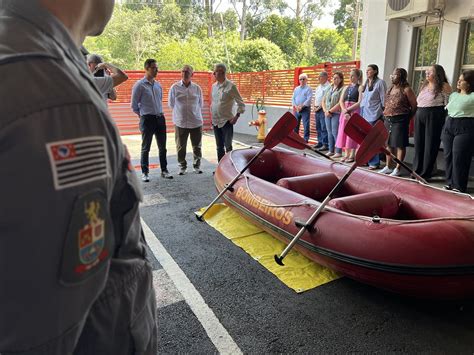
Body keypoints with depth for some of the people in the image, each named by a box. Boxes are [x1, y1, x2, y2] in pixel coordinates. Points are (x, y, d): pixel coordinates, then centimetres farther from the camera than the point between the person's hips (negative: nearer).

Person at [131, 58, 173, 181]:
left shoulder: (158, 85, 9)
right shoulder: (139, 85, -7)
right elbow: (134, 105, -3)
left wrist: (159, 113, 15)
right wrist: (143, 115, 5)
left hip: (160, 118, 5)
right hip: (147, 119, -5)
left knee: (162, 147, 9)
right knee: (146, 148, 3)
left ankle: (164, 170, 19)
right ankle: (145, 173, 12)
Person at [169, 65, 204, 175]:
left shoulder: (197, 88, 5)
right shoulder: (175, 87, 0)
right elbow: (171, 104, 9)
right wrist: (181, 112, 12)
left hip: (196, 122, 1)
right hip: (180, 122, -1)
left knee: (197, 146, 7)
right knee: (181, 147, 5)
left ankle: (197, 166, 21)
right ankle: (182, 167, 19)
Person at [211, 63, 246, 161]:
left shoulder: (231, 86, -9)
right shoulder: (214, 86, 9)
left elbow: (241, 104, -7)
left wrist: (236, 116, -16)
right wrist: (212, 115, 12)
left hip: (226, 121, -6)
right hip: (215, 121, 6)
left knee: (228, 147, -2)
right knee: (219, 147, 13)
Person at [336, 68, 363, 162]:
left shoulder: (360, 87, -2)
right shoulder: (346, 88, 16)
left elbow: (360, 102, -11)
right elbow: (341, 101, 8)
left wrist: (348, 109, -14)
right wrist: (344, 110, -9)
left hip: (354, 111, -6)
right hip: (345, 112, 6)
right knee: (344, 133, 5)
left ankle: (352, 155, 1)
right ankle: (347, 154, 12)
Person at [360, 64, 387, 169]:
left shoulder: (380, 83, -3)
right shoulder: (366, 83, 18)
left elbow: (383, 99, -4)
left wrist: (383, 113, -7)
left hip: (374, 114, -7)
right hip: (364, 113, 7)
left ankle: (375, 162, 0)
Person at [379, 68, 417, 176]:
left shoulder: (406, 89, -9)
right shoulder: (390, 89, 12)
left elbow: (414, 106, -6)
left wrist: (407, 117, 1)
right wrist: (386, 114, 10)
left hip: (400, 120, -7)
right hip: (388, 119, 7)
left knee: (400, 144, 0)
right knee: (388, 143, 12)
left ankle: (398, 169, 7)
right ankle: (388, 167, 23)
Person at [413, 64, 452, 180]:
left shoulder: (444, 86, -3)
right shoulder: (424, 85, 16)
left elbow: (447, 105, -6)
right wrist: (418, 114, 14)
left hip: (434, 117, -7)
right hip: (419, 116, 7)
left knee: (430, 145, -1)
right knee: (418, 144, 8)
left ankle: (425, 174, 7)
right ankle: (416, 171, 17)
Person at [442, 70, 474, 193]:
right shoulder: (453, 95, 17)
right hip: (449, 126, 7)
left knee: (459, 158, -6)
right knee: (448, 156, 8)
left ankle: (459, 187, 3)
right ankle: (450, 183, 19)